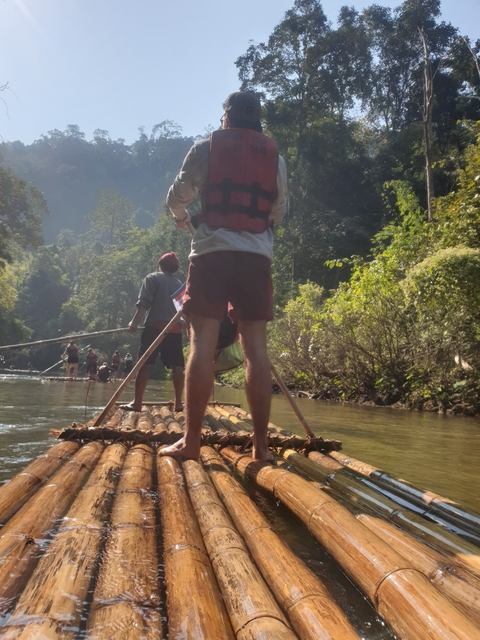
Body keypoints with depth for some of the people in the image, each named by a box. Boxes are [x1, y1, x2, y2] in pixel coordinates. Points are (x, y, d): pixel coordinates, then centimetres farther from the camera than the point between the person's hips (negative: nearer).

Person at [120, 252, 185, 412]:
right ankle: (178, 403, 5)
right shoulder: (180, 284, 20)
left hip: (155, 326, -4)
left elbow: (144, 303, -6)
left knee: (144, 364, -4)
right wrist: (184, 325, 26)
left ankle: (137, 403, -7)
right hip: (175, 329, 4)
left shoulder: (153, 278, 6)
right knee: (177, 366, 5)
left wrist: (135, 322, -6)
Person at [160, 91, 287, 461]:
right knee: (256, 348, 2)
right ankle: (261, 443, 4)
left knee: (202, 345, -3)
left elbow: (178, 196, 11)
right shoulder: (276, 157, 14)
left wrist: (182, 217, 33)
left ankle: (191, 441, -3)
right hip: (258, 256, 2)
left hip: (212, 252, -2)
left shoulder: (207, 147, 7)